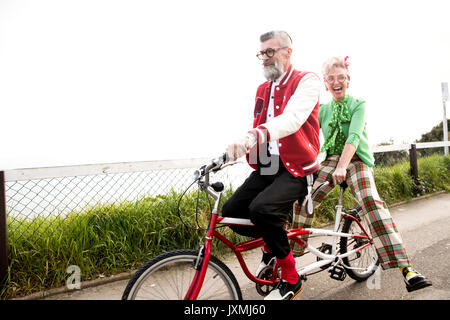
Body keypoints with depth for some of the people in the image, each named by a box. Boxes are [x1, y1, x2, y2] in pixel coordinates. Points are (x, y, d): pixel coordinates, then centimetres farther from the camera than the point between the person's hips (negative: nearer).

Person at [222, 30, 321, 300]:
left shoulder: (307, 80, -5)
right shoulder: (263, 90, 19)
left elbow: (292, 118, -26)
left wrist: (256, 135, -43)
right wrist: (238, 147, 1)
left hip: (296, 168, -6)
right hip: (267, 166, 7)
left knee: (262, 208, -31)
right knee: (231, 212, -10)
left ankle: (291, 279, -6)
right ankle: (272, 244, 21)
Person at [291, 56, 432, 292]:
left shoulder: (358, 104, -2)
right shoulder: (323, 109, 10)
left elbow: (354, 136, -17)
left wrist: (342, 166, -32)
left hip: (356, 161, -3)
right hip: (330, 160, 3)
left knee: (371, 201, -29)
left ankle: (405, 269, -30)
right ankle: (294, 250, 8)